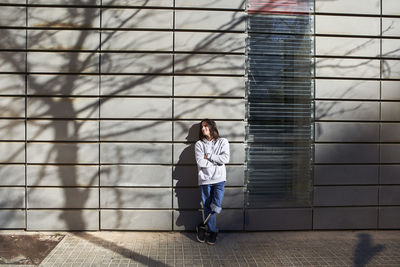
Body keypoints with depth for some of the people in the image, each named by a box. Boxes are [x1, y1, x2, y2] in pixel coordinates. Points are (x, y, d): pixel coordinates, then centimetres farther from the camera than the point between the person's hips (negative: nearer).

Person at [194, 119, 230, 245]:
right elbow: (200, 162, -9)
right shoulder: (199, 144, 5)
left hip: (219, 179, 0)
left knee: (215, 207, -5)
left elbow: (225, 159, -9)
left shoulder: (222, 142, 6)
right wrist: (216, 161, -7)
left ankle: (203, 226, 18)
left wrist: (208, 156, -8)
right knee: (208, 207, 5)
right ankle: (212, 232, 22)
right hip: (205, 179, 0)